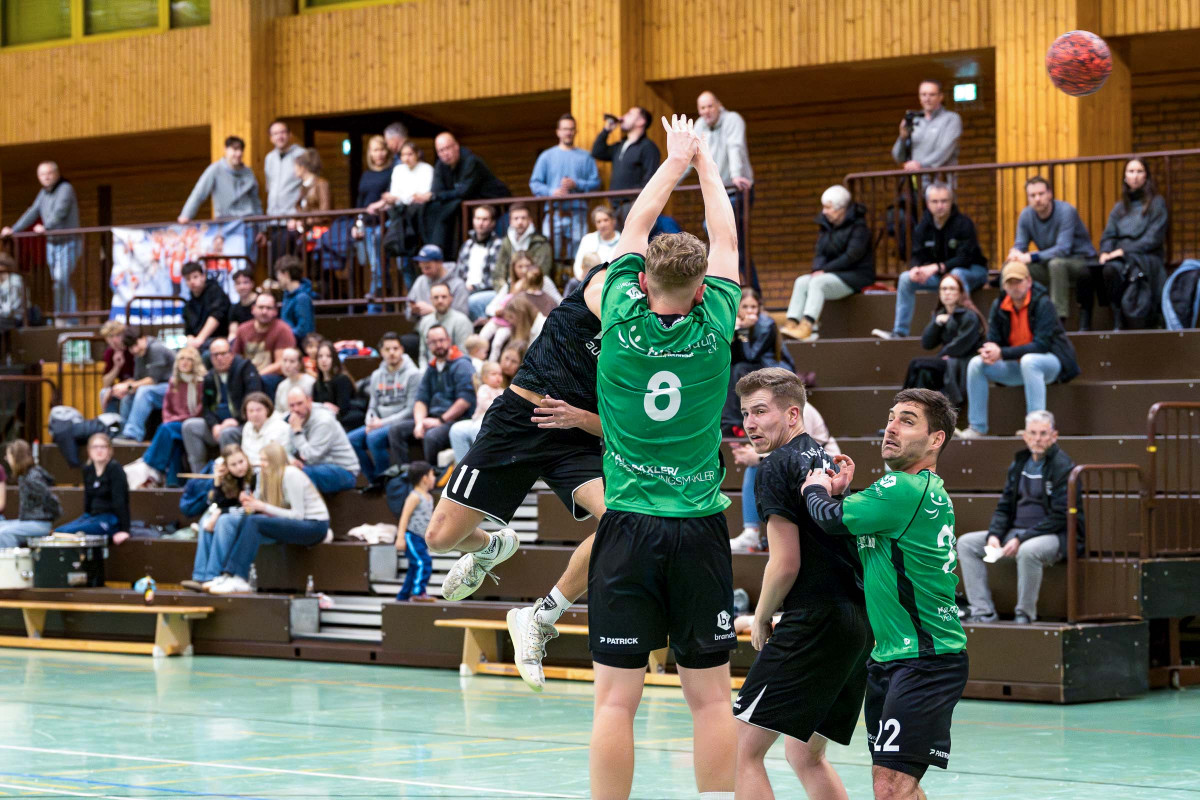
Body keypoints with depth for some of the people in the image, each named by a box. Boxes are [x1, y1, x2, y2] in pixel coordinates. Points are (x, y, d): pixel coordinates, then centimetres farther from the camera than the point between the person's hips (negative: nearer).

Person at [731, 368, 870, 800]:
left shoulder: (777, 467, -7)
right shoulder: (827, 461, 19)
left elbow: (786, 564, -12)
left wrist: (761, 619, 2)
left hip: (815, 622, -10)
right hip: (860, 624, 10)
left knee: (742, 747, -9)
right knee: (804, 754, 21)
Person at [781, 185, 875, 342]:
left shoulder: (858, 226, -9)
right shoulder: (827, 226, 13)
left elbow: (852, 256, -19)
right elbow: (820, 254, 9)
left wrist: (824, 270, -21)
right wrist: (817, 269, -14)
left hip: (857, 275, -8)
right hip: (834, 274, 8)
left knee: (818, 282, -31)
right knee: (801, 281, -15)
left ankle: (806, 326, -44)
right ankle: (791, 323, -29)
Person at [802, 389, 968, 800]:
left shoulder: (905, 489, -16)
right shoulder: (926, 491, 16)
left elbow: (832, 519, -12)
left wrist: (817, 490, 9)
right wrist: (839, 492, 7)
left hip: (925, 662, -11)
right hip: (889, 658, 11)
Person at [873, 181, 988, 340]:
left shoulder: (963, 223, -19)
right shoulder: (924, 226, -1)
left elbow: (965, 258, -27)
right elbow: (918, 257, -2)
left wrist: (937, 267, -39)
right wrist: (916, 269, -28)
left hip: (972, 270, -6)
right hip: (940, 274, 6)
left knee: (957, 274, -39)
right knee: (906, 278, -11)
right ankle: (899, 331, -12)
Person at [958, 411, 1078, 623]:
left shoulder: (1063, 467, -10)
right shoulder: (1019, 464, 12)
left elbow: (1060, 517, -16)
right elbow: (1004, 507, 16)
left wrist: (1021, 539, -21)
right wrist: (994, 535, -6)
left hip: (1054, 536, -8)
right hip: (1016, 532, 8)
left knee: (1028, 550, -40)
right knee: (966, 543, -3)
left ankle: (1025, 613, -23)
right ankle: (983, 611, -10)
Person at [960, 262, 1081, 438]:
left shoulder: (1042, 304, -17)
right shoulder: (999, 306, 0)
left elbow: (1042, 345, -24)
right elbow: (993, 340, 4)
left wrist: (1002, 353, -29)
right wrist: (989, 352, -24)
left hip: (1051, 362, -6)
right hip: (1017, 367, 6)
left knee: (1028, 361, -39)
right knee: (976, 363, -13)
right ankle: (977, 427, -9)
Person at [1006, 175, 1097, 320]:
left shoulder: (1066, 211, -21)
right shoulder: (1026, 215, -3)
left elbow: (1063, 249, -29)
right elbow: (1020, 245, 0)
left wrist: (1031, 257, -37)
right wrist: (1015, 253, -27)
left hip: (1081, 261, -6)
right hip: (1049, 263, 6)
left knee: (1056, 263, -38)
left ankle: (1059, 316, -36)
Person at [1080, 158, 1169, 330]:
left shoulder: (1156, 203, 6)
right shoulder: (1119, 207, 22)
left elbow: (1153, 238, -5)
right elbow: (1108, 235, 18)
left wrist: (1123, 251, -13)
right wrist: (1105, 252, -6)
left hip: (1145, 258, -5)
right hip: (1118, 257, 5)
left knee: (1111, 269, -39)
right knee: (1086, 273, -28)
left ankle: (1119, 323, -36)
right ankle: (1083, 326, -32)